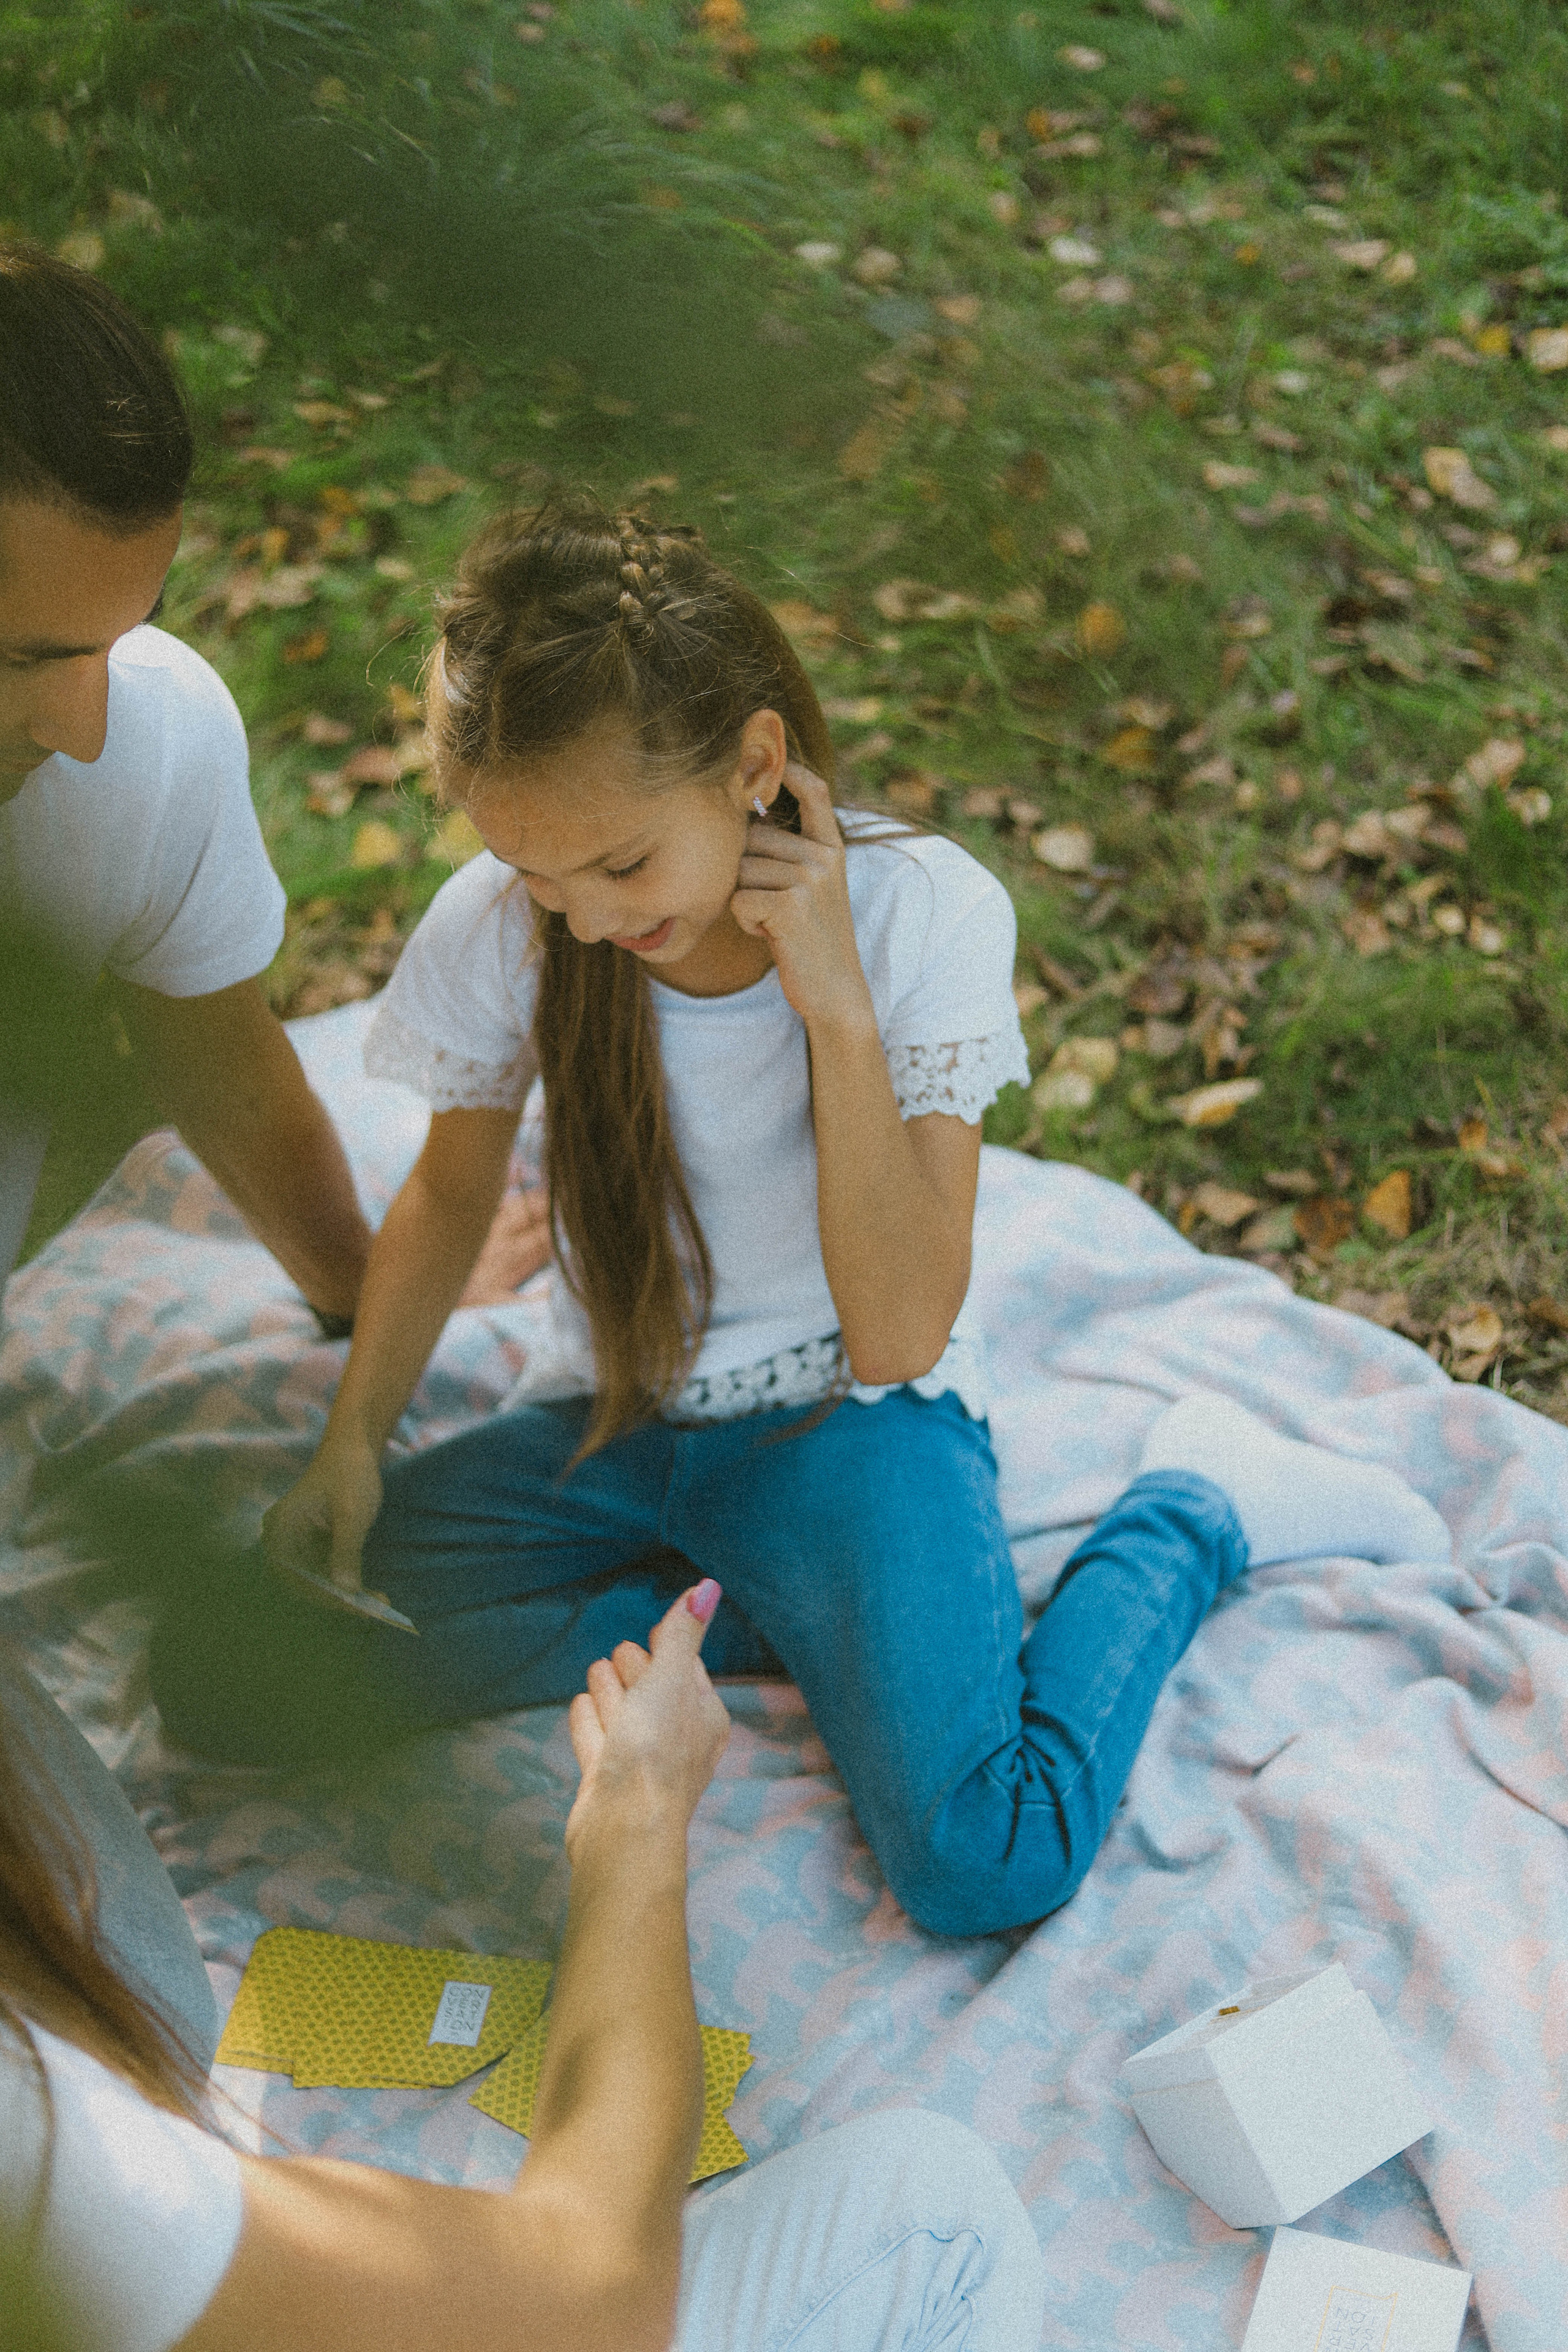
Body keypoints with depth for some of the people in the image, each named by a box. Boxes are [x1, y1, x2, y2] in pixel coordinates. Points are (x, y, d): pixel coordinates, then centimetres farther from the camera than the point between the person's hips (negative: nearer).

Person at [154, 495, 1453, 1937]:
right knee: (224, 1666, -14)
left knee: (986, 1867, -26)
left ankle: (1194, 1507, 2)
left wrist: (837, 1005, -29)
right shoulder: (501, 926, -11)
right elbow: (452, 1192, 8)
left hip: (850, 1423, -4)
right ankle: (759, 1622, -6)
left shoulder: (923, 914, -19)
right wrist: (354, 1436, -6)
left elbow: (895, 1340, -21)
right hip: (611, 1424, 4)